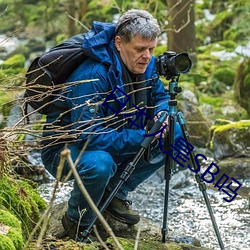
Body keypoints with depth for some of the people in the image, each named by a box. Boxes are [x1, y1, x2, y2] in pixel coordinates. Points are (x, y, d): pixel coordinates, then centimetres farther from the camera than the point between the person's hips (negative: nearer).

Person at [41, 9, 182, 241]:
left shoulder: (146, 65, -8)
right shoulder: (92, 76, -32)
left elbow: (160, 96, 10)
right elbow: (88, 135, -35)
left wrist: (162, 114, -15)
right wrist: (141, 137, -36)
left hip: (113, 141, 8)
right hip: (65, 147, -8)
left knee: (175, 132, -4)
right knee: (99, 164, -41)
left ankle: (115, 194, 5)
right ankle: (76, 222, -9)